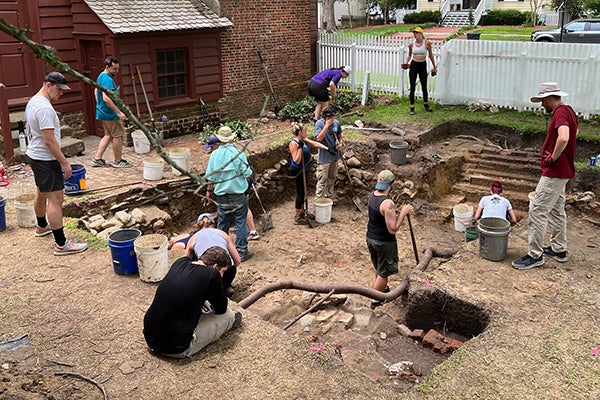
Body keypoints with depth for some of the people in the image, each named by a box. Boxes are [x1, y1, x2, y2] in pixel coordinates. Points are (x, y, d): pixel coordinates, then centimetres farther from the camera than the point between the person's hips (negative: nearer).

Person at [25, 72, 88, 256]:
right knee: (55, 198, -11)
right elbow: (49, 140, -26)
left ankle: (42, 227, 46)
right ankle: (61, 244, -10)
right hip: (45, 160, -11)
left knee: (41, 193, 26)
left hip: (34, 156, 11)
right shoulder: (44, 108, -23)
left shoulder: (33, 101, 10)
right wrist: (64, 163, -22)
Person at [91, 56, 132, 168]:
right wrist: (119, 112, -31)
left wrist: (99, 105, 31)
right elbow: (106, 98, -31)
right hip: (110, 114, -10)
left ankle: (97, 158, 15)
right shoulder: (107, 79, -21)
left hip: (103, 112, 10)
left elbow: (96, 91, 26)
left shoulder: (101, 76, 12)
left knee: (108, 135, 16)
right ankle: (118, 161, 10)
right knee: (118, 136, 1)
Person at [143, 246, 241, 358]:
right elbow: (221, 309, -1)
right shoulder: (212, 274, -18)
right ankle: (230, 320, 37)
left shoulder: (180, 262, 0)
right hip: (176, 350, -7)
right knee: (227, 314, 7)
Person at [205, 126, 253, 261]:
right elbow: (247, 173, -13)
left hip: (221, 194, 3)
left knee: (222, 222, 16)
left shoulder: (215, 154, -4)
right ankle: (242, 252, 8)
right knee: (240, 222, 5)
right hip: (238, 193, -3)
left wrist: (210, 190, 16)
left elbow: (211, 176, 1)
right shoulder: (238, 152, -13)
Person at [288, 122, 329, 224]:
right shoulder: (293, 143, -21)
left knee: (303, 191, 20)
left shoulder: (304, 140, 5)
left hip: (304, 170, 9)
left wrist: (327, 148, -4)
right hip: (298, 171, -9)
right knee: (300, 192, -2)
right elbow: (296, 161, -24)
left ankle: (302, 211, 37)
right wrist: (300, 148, -31)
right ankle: (297, 217, 7)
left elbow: (315, 144, 7)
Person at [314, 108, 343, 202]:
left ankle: (329, 197, 35)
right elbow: (318, 138, -28)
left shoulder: (336, 122, 0)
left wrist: (341, 143, -6)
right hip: (324, 158, -6)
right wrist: (327, 125, -30)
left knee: (332, 178, 19)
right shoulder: (319, 123, -16)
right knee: (322, 180, -3)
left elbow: (340, 135, 16)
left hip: (334, 156, 6)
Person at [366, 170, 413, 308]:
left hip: (370, 238, 8)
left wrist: (394, 213, 11)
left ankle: (383, 289, 50)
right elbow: (392, 229, -27)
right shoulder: (388, 204, -29)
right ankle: (375, 300, 23)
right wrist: (403, 213, -20)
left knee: (378, 268, 28)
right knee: (384, 272, 12)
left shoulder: (372, 196, -3)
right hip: (384, 242, -8)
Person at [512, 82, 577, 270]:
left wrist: (553, 157, -22)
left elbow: (563, 138, -38)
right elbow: (573, 133, 31)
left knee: (538, 210, -8)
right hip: (560, 171, 11)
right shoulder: (568, 110, 13)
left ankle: (535, 255, -2)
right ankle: (559, 249, 30)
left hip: (554, 172, -11)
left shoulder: (560, 113, -19)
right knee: (556, 210, 19)